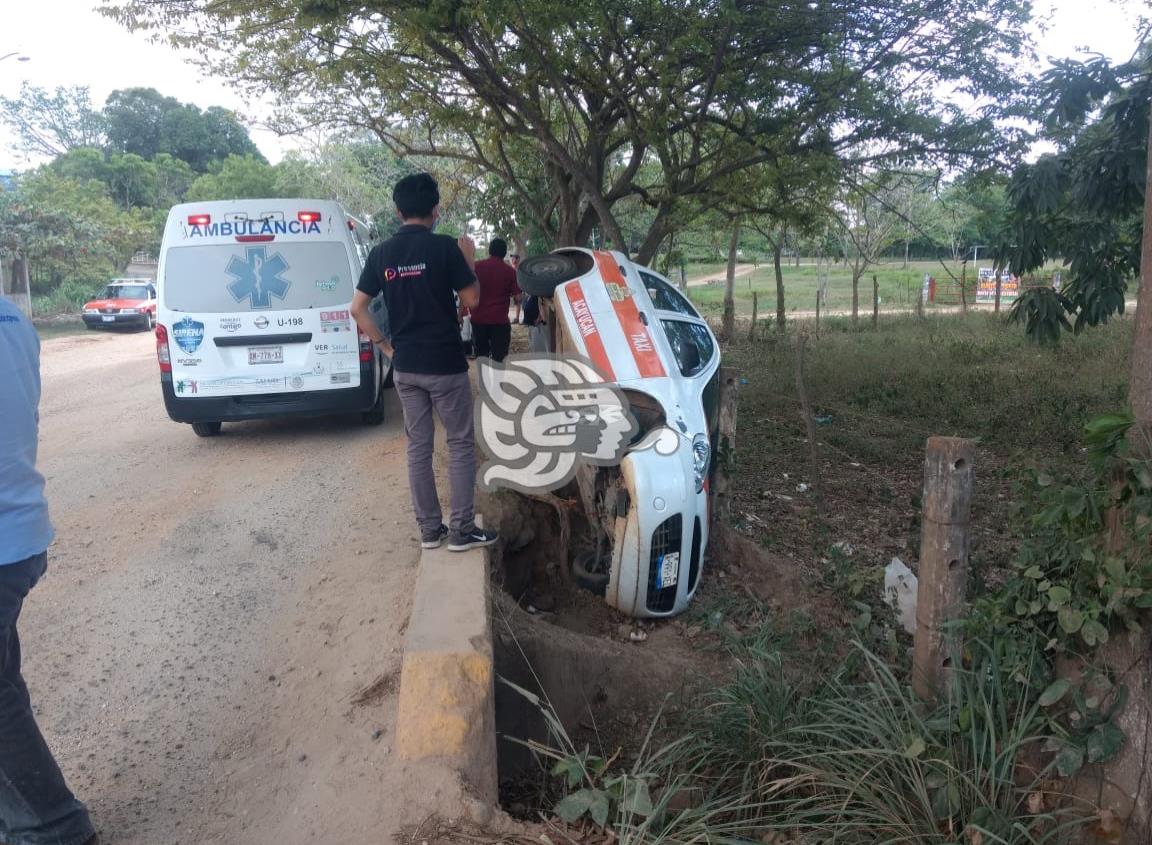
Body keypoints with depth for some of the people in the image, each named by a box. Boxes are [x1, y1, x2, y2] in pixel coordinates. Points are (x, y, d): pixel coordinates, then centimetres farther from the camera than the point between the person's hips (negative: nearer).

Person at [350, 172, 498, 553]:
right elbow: (471, 300, -6)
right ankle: (462, 530, 8)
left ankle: (429, 528, 18)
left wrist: (385, 345, 11)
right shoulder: (444, 246, -11)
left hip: (405, 367, 5)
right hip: (445, 364, -5)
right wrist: (469, 259, 8)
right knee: (460, 444, 5)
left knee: (418, 446, 12)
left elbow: (358, 308, 3)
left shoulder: (381, 253, 4)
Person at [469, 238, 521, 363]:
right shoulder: (510, 271, -3)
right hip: (500, 320, -2)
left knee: (481, 357, 13)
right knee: (499, 359, 2)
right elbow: (517, 298, -4)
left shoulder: (476, 266, 1)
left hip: (478, 319, 2)